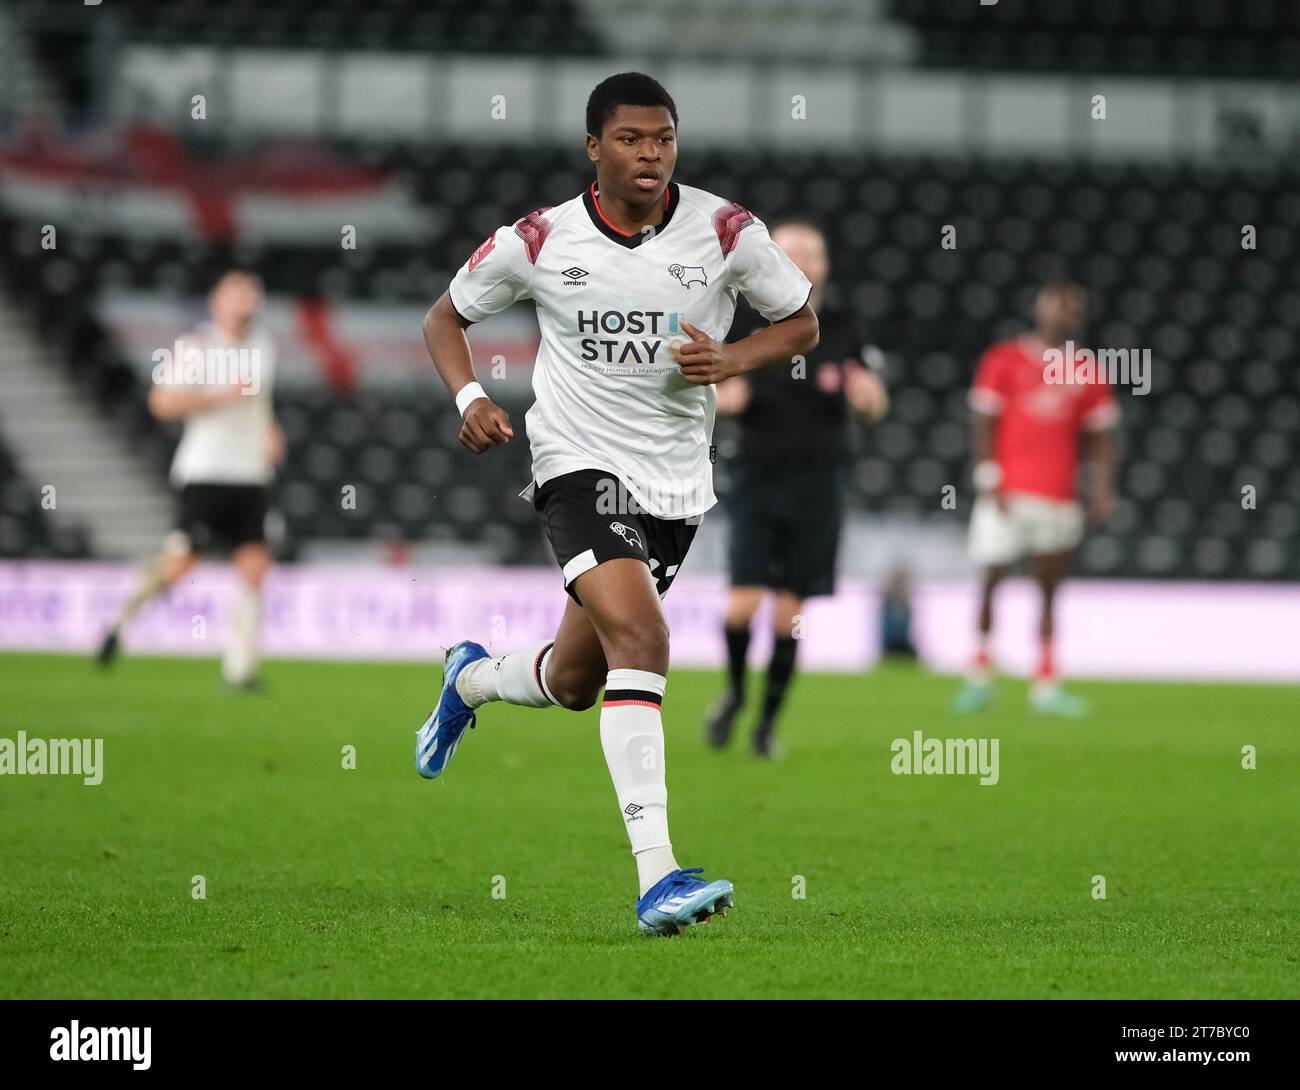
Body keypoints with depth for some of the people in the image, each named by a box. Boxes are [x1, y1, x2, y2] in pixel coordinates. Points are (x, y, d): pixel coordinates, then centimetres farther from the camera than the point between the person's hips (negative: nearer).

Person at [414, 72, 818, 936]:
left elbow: (801, 322, 7)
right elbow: (447, 317, 8)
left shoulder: (727, 232, -6)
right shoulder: (539, 242, -7)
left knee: (574, 682, 14)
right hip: (579, 467, -4)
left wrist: (728, 362, -12)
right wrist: (470, 399, -10)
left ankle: (472, 678, 52)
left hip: (677, 482, 4)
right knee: (638, 637, -27)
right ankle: (656, 877, -31)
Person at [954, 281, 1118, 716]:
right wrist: (989, 481, -9)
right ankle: (979, 676, 8)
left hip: (1058, 497, 3)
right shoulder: (1004, 361, 1)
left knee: (1049, 589, 3)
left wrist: (1103, 488, 1)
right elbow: (983, 424, 0)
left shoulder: (1086, 373, 10)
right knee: (990, 579, -3)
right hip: (1006, 496, -3)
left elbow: (1099, 437, 13)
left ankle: (1046, 685, 5)